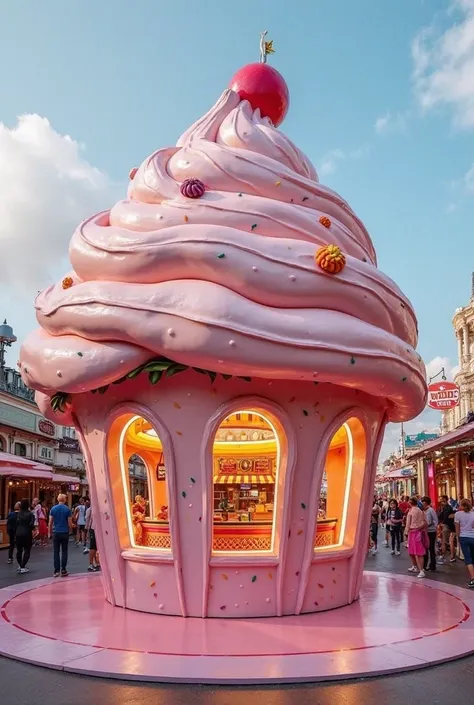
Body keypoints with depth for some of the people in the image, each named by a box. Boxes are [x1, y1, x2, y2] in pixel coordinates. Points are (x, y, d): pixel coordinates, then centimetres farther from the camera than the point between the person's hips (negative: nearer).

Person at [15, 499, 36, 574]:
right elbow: (31, 524, -16)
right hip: (27, 534, -5)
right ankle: (23, 567, -4)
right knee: (27, 551, 2)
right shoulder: (30, 514, -10)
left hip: (18, 534, 5)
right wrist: (33, 529, 1)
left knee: (19, 550, 15)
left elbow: (16, 523, 0)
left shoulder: (19, 513, 5)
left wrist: (19, 530, 8)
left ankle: (20, 566, 24)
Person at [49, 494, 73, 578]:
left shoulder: (53, 509, 1)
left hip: (56, 533, 1)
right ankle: (63, 570, 5)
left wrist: (50, 533, 10)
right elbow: (70, 523, -4)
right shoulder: (67, 509, -4)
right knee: (64, 552, 6)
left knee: (56, 552, 6)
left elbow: (50, 522, 1)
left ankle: (56, 571, 5)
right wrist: (70, 530, 13)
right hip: (65, 533, -1)